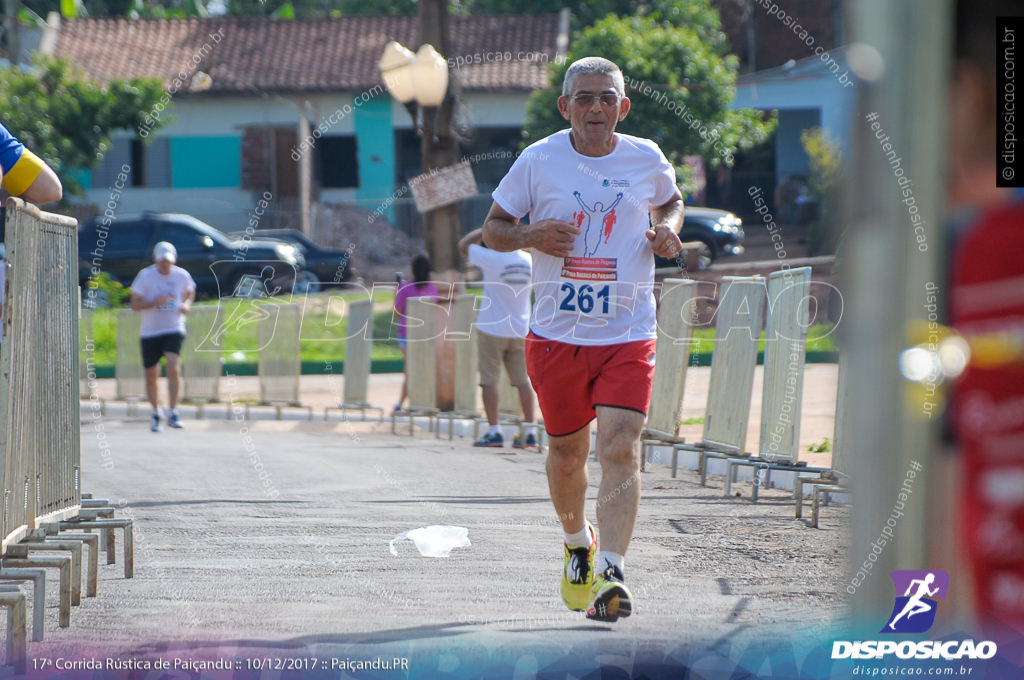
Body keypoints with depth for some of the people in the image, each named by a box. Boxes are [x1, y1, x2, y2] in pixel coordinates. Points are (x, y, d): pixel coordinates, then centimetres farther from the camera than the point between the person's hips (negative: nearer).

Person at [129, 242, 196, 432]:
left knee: (174, 368, -20)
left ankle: (173, 414, -19)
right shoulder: (145, 276, -5)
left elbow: (190, 291, 23)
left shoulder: (182, 276, 1)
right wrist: (154, 302, -21)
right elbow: (135, 304, -5)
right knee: (151, 375, 7)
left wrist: (187, 305, 2)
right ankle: (156, 414, 27)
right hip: (150, 332, 0)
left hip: (174, 330, 0)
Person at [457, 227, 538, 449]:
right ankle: (530, 432, 5)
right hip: (521, 330, 4)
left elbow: (464, 245, -3)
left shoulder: (492, 259, -17)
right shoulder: (529, 260, -3)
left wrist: (485, 230, 6)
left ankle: (494, 432, -4)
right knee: (523, 381, 7)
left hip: (492, 329, -4)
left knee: (489, 380, 1)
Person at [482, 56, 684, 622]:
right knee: (567, 451, 13)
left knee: (620, 448, -17)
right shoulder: (539, 161, -2)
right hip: (556, 335, 1)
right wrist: (530, 236, -15)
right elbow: (492, 228, 7)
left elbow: (671, 201, 24)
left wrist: (668, 229, 1)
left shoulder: (647, 160, 2)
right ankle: (577, 542, 42)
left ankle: (609, 575, -22)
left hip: (628, 336, -1)